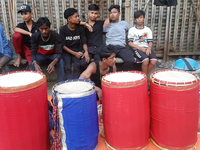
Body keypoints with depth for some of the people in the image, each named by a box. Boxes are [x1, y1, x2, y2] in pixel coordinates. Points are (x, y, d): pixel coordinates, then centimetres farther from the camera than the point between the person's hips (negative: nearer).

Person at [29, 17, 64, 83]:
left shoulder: (56, 36, -28)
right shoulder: (35, 36, -22)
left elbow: (59, 53, -31)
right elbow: (33, 53, -21)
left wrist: (53, 63, -52)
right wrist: (35, 63, -44)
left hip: (53, 54, -1)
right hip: (41, 54, 2)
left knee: (61, 62, -33)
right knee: (32, 64, -27)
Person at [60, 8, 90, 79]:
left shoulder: (80, 28, 0)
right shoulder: (63, 29, -7)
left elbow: (84, 42, 0)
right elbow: (63, 45, -8)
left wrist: (86, 51, -21)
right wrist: (74, 53, -19)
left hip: (76, 50, 2)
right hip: (66, 51, -1)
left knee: (77, 64, -27)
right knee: (67, 67, -27)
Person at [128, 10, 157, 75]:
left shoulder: (147, 29, 18)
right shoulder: (132, 30, 8)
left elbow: (150, 41, 12)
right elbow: (130, 43, 0)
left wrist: (149, 48, -11)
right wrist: (140, 48, -11)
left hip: (146, 48, 4)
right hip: (136, 49, -3)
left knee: (154, 60, -26)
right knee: (146, 60, -32)